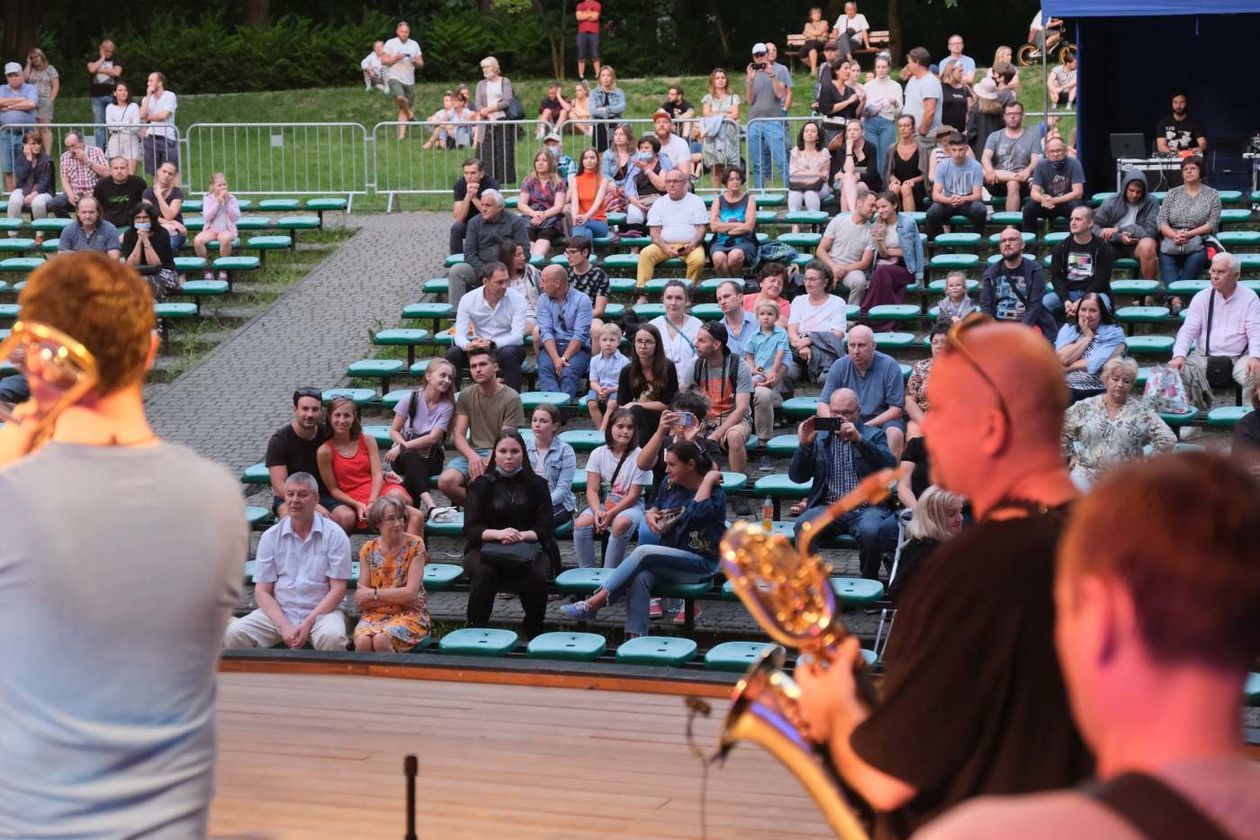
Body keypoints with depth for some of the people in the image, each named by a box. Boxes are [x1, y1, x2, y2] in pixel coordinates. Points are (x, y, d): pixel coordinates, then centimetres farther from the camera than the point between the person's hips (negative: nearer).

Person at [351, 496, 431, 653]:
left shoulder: (414, 545, -2)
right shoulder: (368, 550, 5)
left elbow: (411, 593, -10)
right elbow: (360, 600, -1)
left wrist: (374, 594, -7)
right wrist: (397, 597, -11)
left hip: (409, 615, -2)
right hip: (374, 614, 2)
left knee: (381, 640, -34)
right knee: (362, 641, -32)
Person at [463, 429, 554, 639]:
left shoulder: (536, 484, 9)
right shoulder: (481, 485, 7)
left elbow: (545, 529, 1)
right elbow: (470, 529, -3)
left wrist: (522, 535, -20)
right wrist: (498, 533, -23)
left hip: (528, 547, 1)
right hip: (484, 548, -1)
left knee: (536, 576, -32)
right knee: (485, 572, -36)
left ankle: (533, 631, -7)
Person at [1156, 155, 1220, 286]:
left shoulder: (1212, 195, 13)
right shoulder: (1173, 193, 20)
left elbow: (1213, 224, 1)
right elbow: (1161, 221, 10)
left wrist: (1189, 234, -12)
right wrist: (1174, 235, -11)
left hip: (1197, 243, -2)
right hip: (1171, 243, 2)